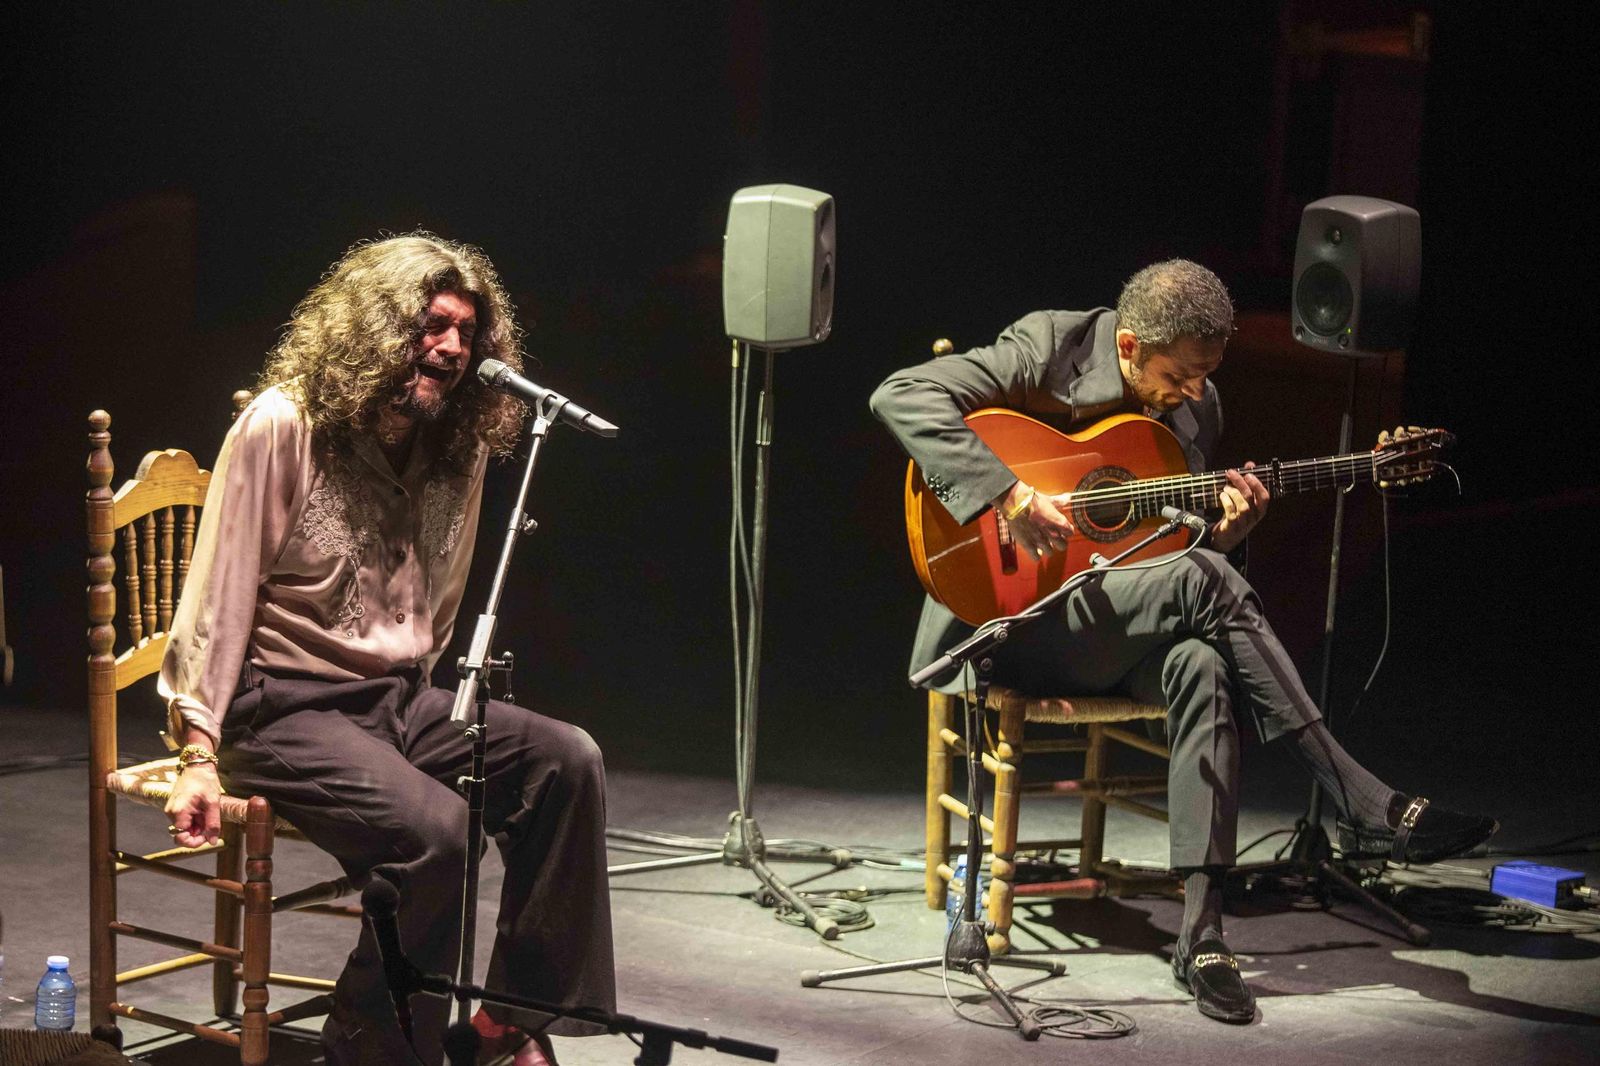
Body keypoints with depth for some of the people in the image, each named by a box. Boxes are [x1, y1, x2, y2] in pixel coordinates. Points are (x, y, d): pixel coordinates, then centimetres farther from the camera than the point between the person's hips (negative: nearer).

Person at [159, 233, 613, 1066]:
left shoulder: (458, 448, 7)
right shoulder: (280, 428, -11)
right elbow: (217, 597, -11)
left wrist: (419, 707, 11)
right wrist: (199, 753, -15)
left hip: (394, 697, 6)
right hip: (282, 707, -6)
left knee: (567, 759, -16)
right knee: (432, 826, -30)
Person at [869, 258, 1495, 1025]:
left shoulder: (1197, 408, 7)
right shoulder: (1048, 350, -11)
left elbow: (1180, 542, 15)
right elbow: (901, 395, -22)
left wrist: (1226, 529, -10)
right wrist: (1010, 496, -30)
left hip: (1122, 633, 5)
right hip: (1013, 621, -5)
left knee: (1204, 668, -31)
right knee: (1207, 581, -29)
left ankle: (1202, 930, -29)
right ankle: (1369, 809, -25)